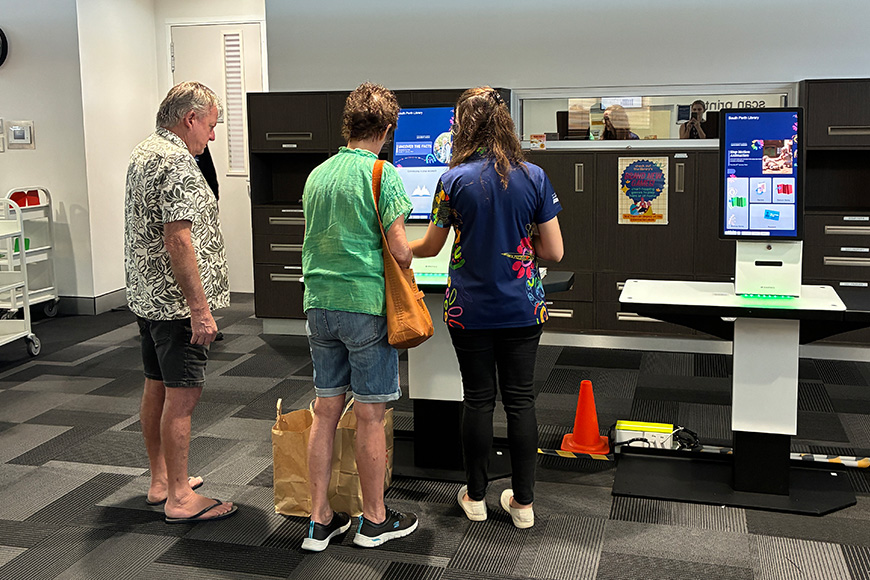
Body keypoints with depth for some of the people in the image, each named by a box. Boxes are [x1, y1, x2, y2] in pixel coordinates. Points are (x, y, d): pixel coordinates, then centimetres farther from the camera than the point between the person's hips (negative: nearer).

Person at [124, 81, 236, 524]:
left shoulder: (142, 154, 15)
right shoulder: (177, 163, -18)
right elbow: (178, 241, -25)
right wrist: (200, 310, -24)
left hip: (145, 296, 10)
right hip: (176, 302, -10)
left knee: (156, 389, 16)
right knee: (182, 395, -4)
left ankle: (161, 480, 27)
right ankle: (179, 497, 4)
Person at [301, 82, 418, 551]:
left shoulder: (317, 174, 10)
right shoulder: (382, 173, -10)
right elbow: (400, 251, -13)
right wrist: (406, 276, 7)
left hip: (319, 304, 6)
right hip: (366, 305, -6)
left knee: (325, 410, 11)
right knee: (370, 415, 4)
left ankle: (320, 520, 17)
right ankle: (374, 520, 17)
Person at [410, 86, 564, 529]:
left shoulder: (455, 179, -8)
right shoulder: (534, 177, -3)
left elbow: (430, 246, 2)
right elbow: (553, 251, -3)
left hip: (470, 309, -1)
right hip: (522, 308, 1)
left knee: (478, 399, 9)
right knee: (520, 400, 8)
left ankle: (475, 497, 23)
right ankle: (523, 501, 16)